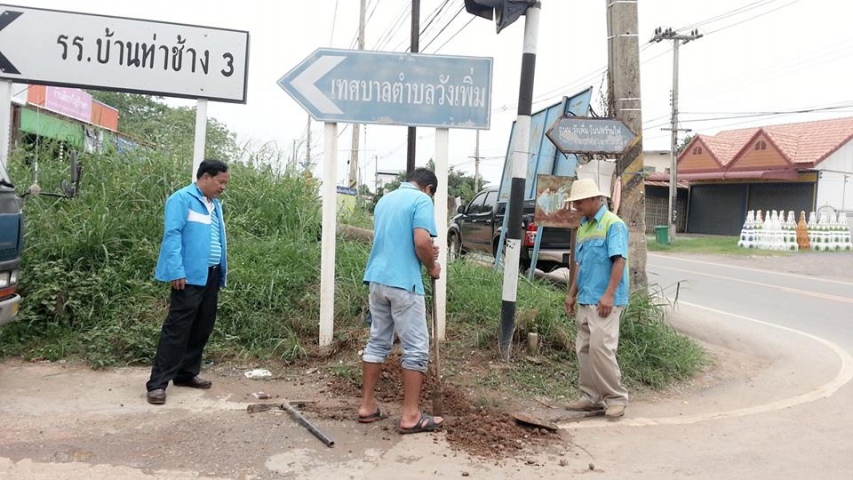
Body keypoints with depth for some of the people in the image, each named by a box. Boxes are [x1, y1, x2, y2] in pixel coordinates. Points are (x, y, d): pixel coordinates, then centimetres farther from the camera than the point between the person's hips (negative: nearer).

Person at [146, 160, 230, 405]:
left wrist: (221, 274, 16)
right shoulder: (182, 199, -7)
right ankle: (158, 383, -1)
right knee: (177, 329, -7)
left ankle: (187, 373, 26)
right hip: (190, 276, -8)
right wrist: (176, 271, -20)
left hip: (211, 275, 8)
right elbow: (172, 235, -14)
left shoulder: (215, 205, 17)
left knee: (203, 328, 13)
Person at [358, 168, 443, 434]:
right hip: (403, 282, -8)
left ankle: (367, 405, 20)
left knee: (377, 342, 15)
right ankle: (411, 416, 3)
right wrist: (432, 267, 0)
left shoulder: (385, 200, 18)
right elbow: (421, 242, -19)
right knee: (416, 348, 0)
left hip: (377, 279, 8)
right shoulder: (421, 200, -6)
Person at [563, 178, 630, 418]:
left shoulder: (613, 224, -9)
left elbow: (619, 260, -17)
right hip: (585, 300, 9)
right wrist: (572, 294, 19)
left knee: (601, 348, -11)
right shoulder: (583, 227, 17)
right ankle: (592, 397, 18)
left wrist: (609, 294, -22)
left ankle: (616, 398, 3)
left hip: (603, 301, -9)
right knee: (584, 349, 9)